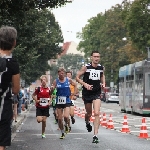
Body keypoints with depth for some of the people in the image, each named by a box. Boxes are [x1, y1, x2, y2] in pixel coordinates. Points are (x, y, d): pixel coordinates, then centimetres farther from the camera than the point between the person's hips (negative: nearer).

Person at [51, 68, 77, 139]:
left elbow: (75, 84, 16)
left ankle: (66, 125, 15)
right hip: (59, 102, 1)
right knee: (59, 119, 4)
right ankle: (62, 133, 21)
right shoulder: (56, 81, -1)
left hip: (67, 101, -1)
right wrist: (52, 89, -23)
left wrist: (74, 92, 6)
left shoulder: (68, 80, -1)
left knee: (66, 116, -20)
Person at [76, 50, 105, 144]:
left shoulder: (101, 67, 0)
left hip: (97, 93, 1)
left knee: (97, 113, -14)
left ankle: (95, 135, -14)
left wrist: (103, 84, 3)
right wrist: (85, 84, -17)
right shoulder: (86, 67, -9)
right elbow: (77, 77, -3)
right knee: (89, 113, 13)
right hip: (87, 93, -1)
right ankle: (87, 123, 51)